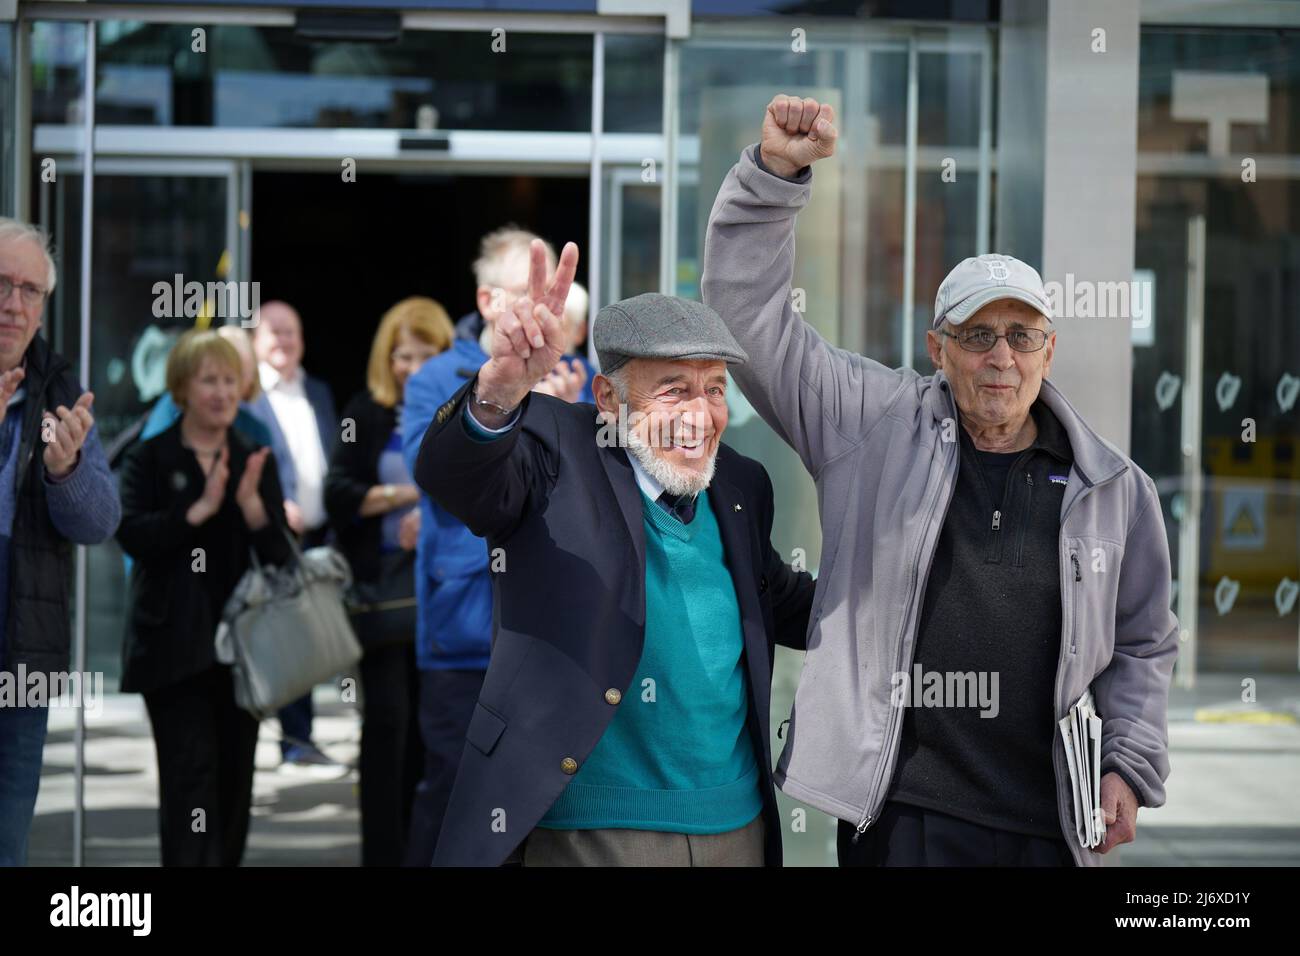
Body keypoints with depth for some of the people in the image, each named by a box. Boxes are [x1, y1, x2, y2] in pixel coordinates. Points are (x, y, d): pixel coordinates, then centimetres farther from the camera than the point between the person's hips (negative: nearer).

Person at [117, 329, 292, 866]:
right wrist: (201, 510, -22)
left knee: (234, 776, 10)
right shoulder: (151, 459, 0)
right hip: (174, 641, -4)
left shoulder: (256, 462, 9)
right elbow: (132, 534, -14)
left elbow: (279, 554, 1)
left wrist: (251, 503, -17)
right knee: (191, 773, -12)